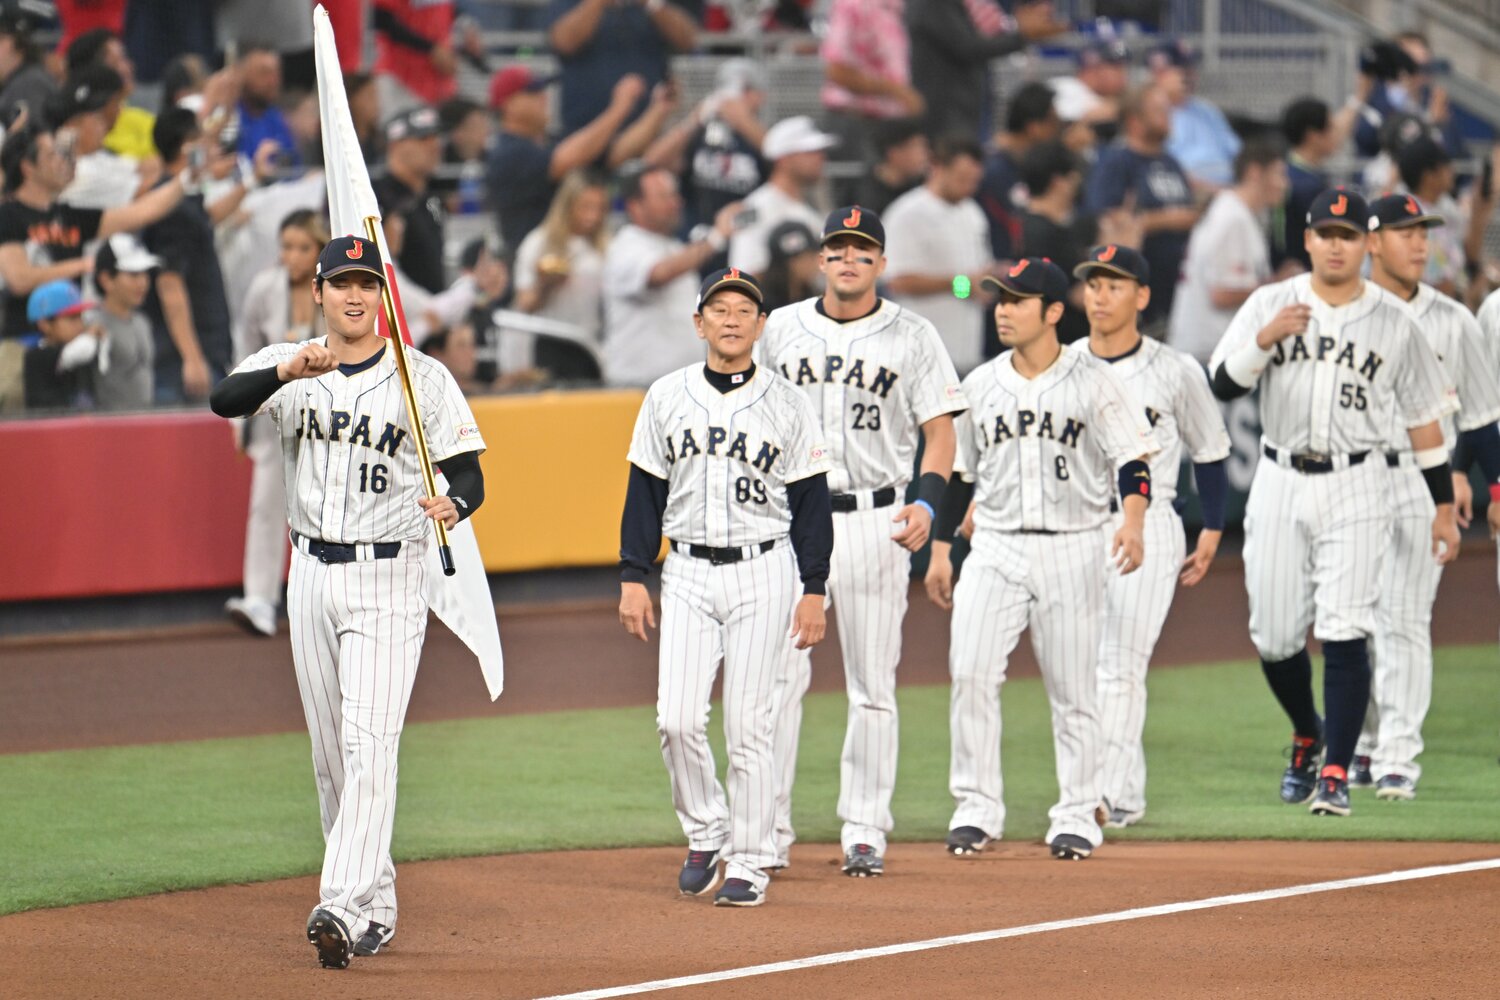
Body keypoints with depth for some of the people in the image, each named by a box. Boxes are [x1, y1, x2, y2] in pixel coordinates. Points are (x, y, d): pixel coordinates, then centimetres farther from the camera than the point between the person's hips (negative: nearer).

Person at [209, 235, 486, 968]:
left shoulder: (424, 378, -3)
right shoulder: (285, 366, 3)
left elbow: (469, 475, -6)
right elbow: (225, 399, -18)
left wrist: (453, 504, -30)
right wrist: (289, 371, -37)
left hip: (389, 579, -4)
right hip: (312, 574, 4)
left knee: (370, 743, -15)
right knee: (330, 753, 10)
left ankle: (344, 908, -24)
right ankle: (376, 906, 21)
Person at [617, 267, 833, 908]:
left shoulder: (787, 404, 2)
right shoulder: (667, 398, 7)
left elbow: (811, 502, 3)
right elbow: (645, 494, 10)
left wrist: (813, 591, -3)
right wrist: (632, 578, 3)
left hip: (764, 573, -2)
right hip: (687, 573, 2)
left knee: (749, 724, -3)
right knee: (678, 718, -8)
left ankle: (750, 861, 5)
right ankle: (704, 834, 14)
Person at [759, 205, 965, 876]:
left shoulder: (912, 337, 3)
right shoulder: (780, 330, 9)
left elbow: (939, 431, 2)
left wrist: (926, 502, -14)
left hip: (875, 519, -1)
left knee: (872, 686, 2)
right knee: (778, 676, -4)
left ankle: (864, 832, 9)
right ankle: (768, 830, 0)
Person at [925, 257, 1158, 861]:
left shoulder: (1094, 382, -1)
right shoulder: (980, 384, 10)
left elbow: (1132, 458, -8)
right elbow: (958, 472, 17)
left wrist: (1132, 521, -26)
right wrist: (940, 550, 13)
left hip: (1071, 550, -3)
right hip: (994, 548, 3)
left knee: (1074, 689, 1)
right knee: (971, 672, -11)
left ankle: (1077, 817, 9)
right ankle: (976, 809, -3)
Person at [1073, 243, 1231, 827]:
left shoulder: (1175, 373, -2)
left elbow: (1211, 451, 8)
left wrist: (1212, 532, 5)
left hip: (1147, 527, -4)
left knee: (1119, 666, -13)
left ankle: (1108, 795, -18)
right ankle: (1128, 794, 14)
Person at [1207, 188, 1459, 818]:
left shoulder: (1394, 323, 4)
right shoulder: (1270, 305, 4)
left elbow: (1423, 416, 9)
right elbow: (1223, 387, -3)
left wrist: (1444, 506, 7)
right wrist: (1264, 340, -21)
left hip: (1355, 488, -1)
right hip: (1280, 483, 2)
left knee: (1344, 633, -13)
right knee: (1274, 637, 4)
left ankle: (1336, 774, -10)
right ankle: (1307, 736, 32)